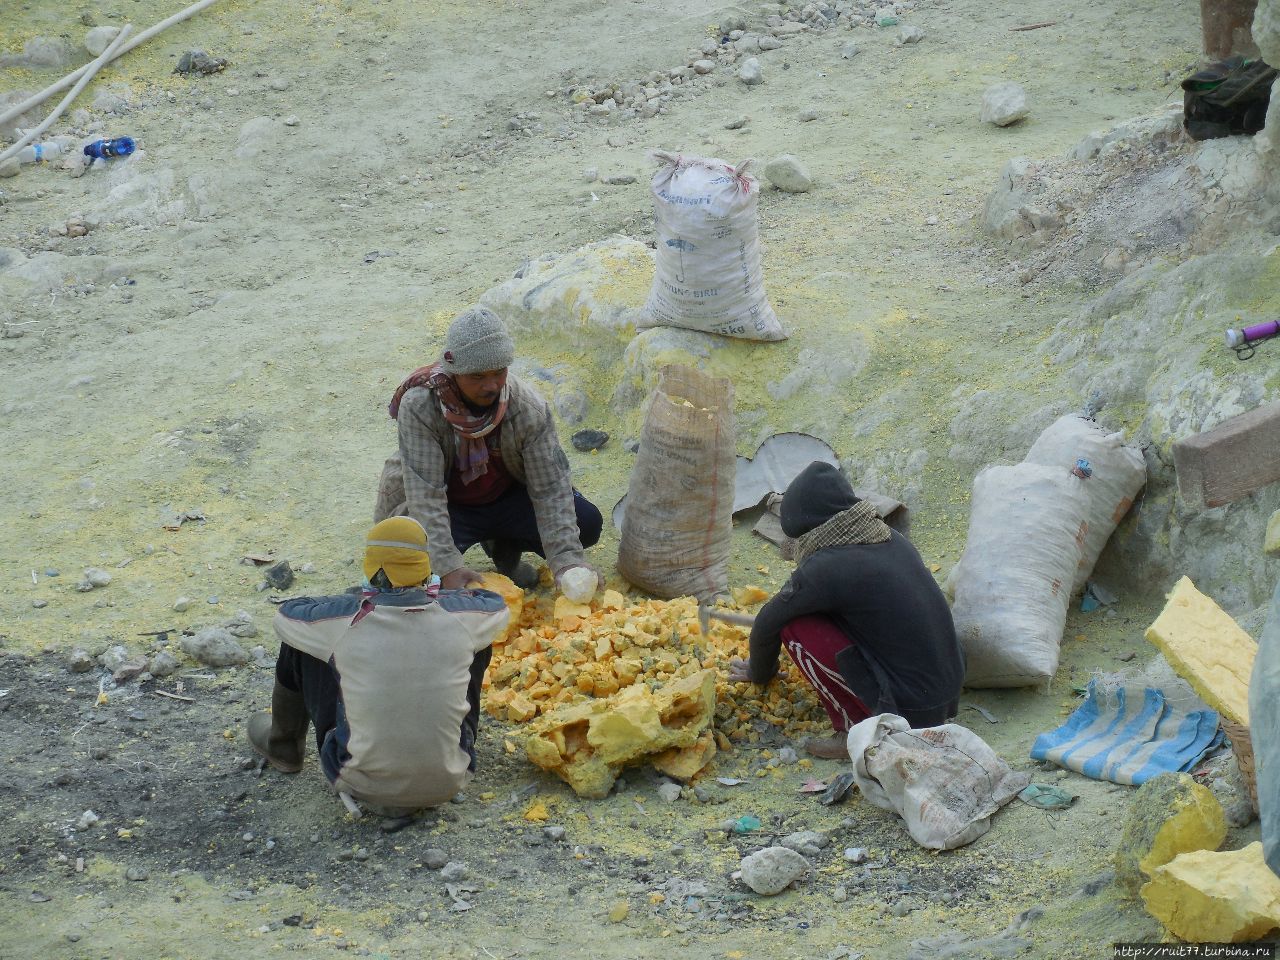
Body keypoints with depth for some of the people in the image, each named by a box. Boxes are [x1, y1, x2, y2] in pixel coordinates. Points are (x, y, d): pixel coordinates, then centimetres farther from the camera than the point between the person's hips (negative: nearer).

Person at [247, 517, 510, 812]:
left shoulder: (346, 618, -19)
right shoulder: (456, 613, -13)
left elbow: (284, 616, 4)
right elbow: (497, 606, 12)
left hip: (363, 785, -1)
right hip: (447, 784, 2)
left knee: (298, 644, 12)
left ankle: (283, 747, 39)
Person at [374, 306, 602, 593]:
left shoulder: (530, 408, -22)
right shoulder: (419, 408, -28)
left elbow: (550, 489, -21)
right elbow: (425, 494, -32)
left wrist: (567, 561, -35)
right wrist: (448, 567, -42)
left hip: (506, 497, 3)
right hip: (449, 507, -3)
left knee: (586, 523, -18)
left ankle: (504, 547, 11)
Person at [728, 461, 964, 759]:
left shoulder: (826, 569, -14)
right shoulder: (892, 539, 7)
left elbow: (767, 625, 0)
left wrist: (759, 673, 22)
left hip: (909, 713, -7)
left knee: (794, 626, -3)